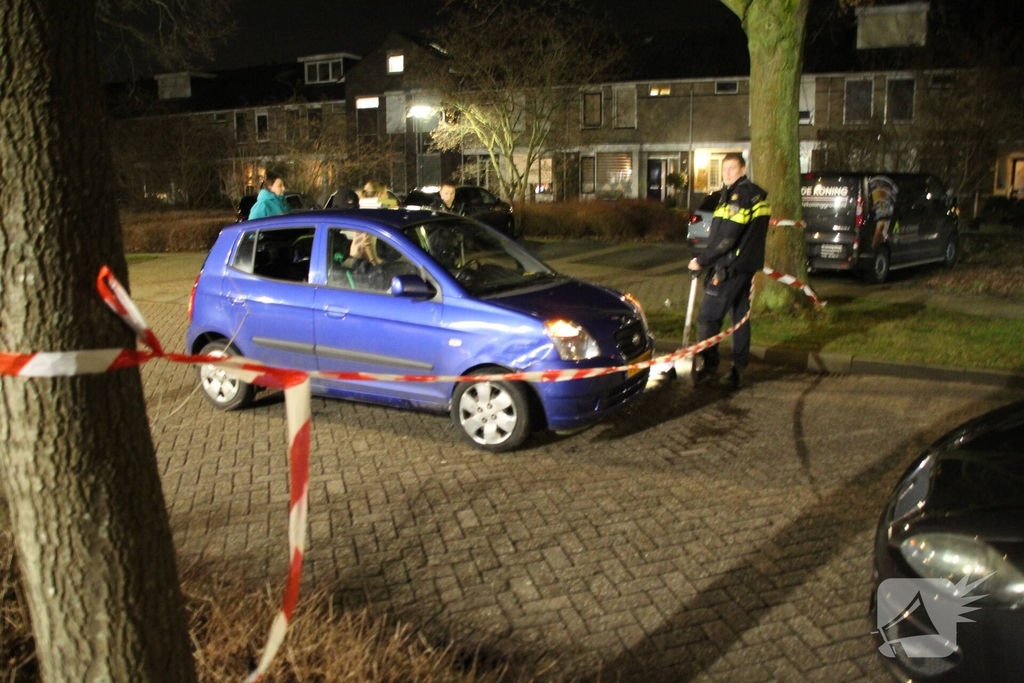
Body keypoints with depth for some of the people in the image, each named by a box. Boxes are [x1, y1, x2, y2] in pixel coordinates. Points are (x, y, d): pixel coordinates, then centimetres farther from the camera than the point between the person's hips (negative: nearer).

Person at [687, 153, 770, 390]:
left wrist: (702, 260, -14)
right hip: (747, 265, 10)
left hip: (729, 267, -10)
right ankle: (738, 369, 16)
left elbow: (727, 237, -20)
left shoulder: (739, 194, -14)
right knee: (740, 317, 12)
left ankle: (708, 365, -3)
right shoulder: (756, 195, 15)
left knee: (708, 317, -6)